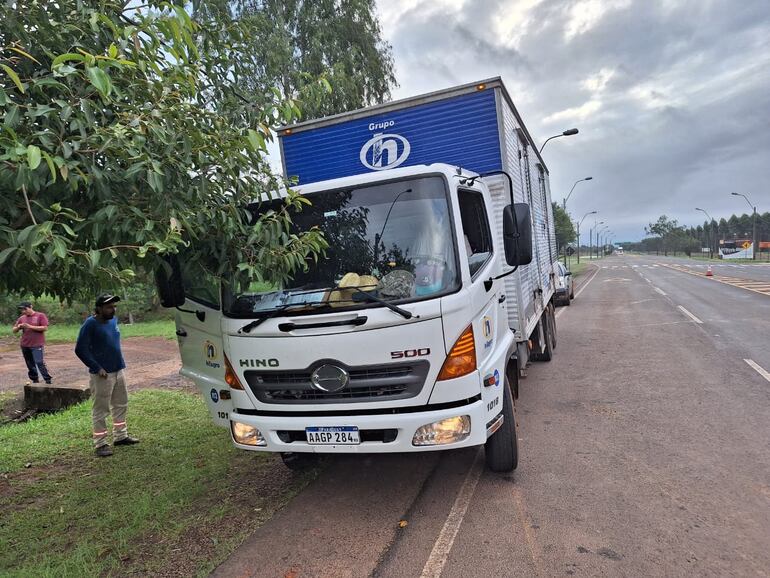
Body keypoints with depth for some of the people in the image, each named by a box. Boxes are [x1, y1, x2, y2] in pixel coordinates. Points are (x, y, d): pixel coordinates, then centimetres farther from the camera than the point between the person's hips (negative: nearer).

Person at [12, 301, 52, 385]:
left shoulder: (40, 316, -3)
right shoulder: (22, 318, 11)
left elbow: (45, 328, -11)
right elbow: (14, 330, 15)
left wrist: (30, 326, -16)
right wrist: (18, 327, -8)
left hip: (37, 345, -6)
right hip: (24, 345, 6)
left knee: (39, 363, -13)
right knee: (30, 365, 11)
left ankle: (48, 380, -7)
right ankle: (35, 380, 20)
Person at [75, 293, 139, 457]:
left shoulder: (113, 320, 6)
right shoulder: (90, 324, -15)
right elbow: (80, 349, -16)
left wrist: (120, 362, 13)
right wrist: (97, 368, -17)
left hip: (119, 370, 8)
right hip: (102, 374, -8)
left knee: (121, 404, 16)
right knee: (101, 410, 1)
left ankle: (120, 436, 30)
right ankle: (101, 444, 11)